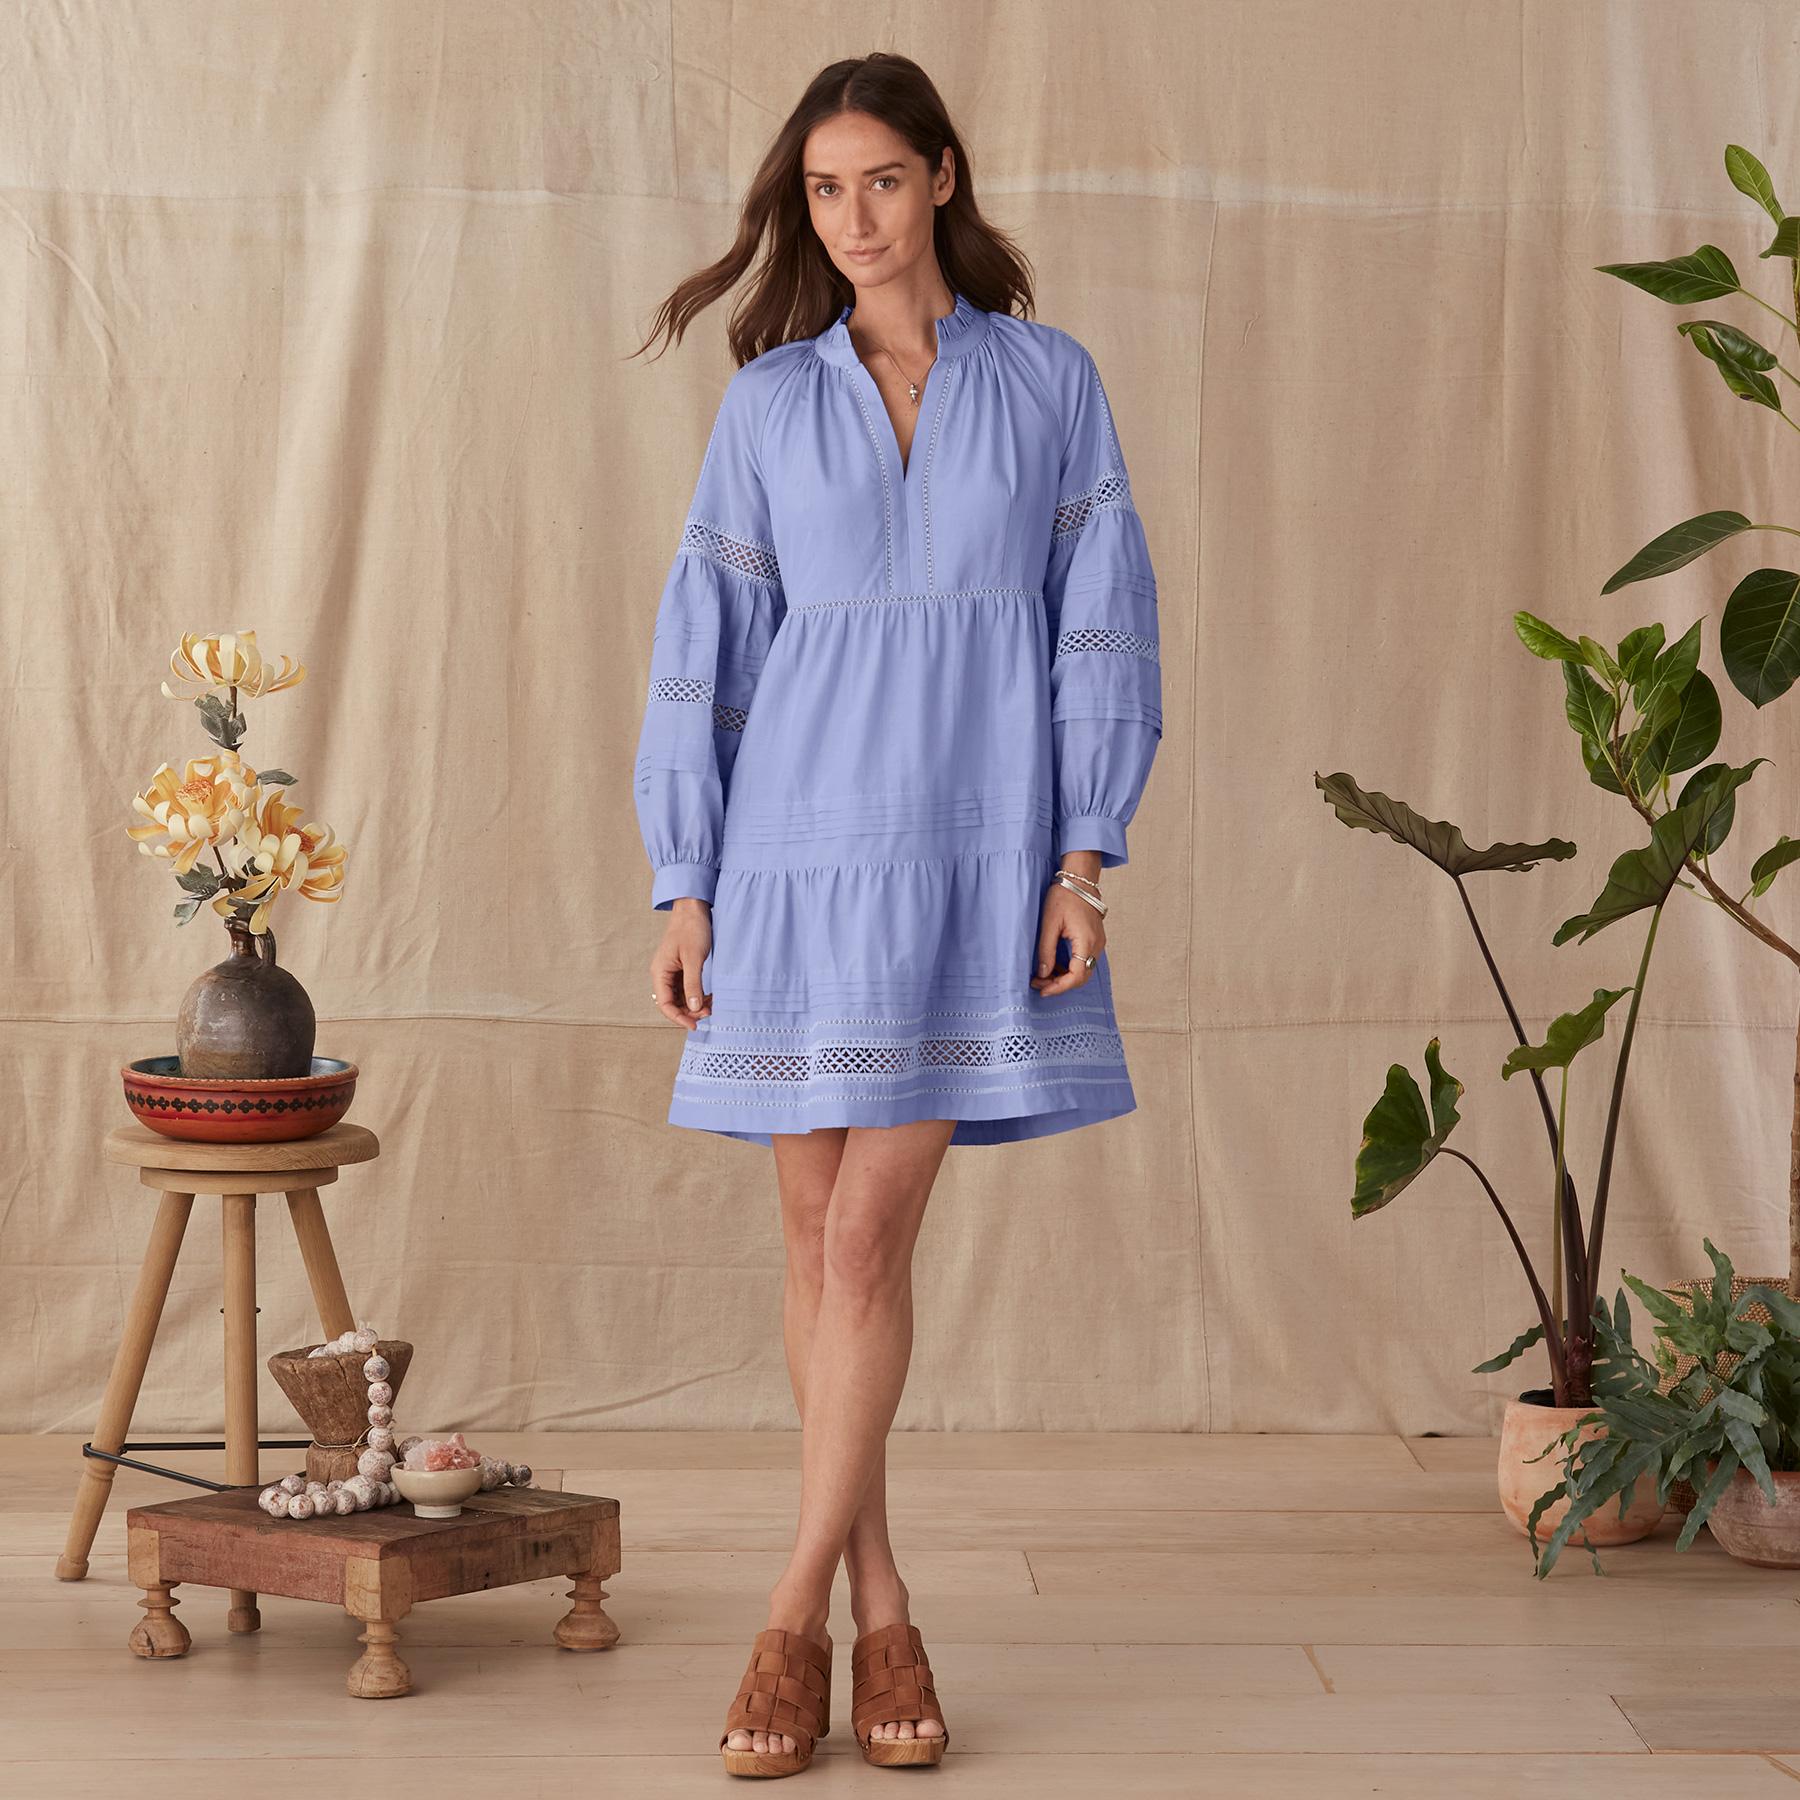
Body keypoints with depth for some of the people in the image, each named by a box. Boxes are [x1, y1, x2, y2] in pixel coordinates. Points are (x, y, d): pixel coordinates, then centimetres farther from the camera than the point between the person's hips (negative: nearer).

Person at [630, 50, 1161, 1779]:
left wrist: (1085, 858, -4)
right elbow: (704, 644, 7)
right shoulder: (770, 402, 7)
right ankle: (880, 1611, 15)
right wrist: (684, 885, 1)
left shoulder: (1048, 381, 5)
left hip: (981, 851, -2)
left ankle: (795, 1618, -1)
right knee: (818, 1235, 4)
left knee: (867, 1237, -8)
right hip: (802, 844, 2)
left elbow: (1101, 627, 3)